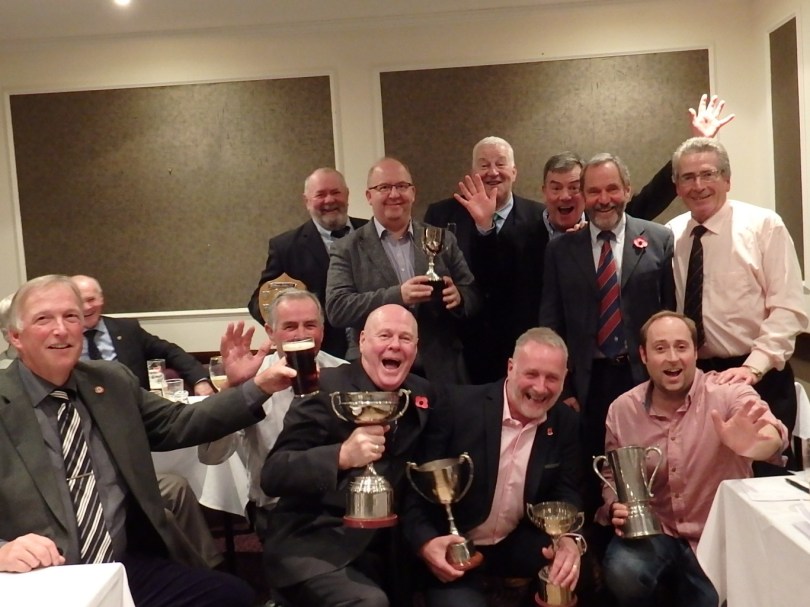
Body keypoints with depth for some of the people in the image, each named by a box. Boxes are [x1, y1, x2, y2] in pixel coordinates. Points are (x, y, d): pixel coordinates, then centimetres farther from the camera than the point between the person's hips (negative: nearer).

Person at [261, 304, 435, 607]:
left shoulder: (422, 395, 6)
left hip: (381, 548, 6)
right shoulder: (328, 389, -11)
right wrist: (341, 455, -34)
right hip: (311, 548, -6)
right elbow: (273, 475, -18)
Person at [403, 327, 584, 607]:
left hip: (518, 544, 4)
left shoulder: (566, 423, -2)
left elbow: (566, 491, -3)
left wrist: (570, 539, -25)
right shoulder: (459, 406, -17)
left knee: (580, 567, -21)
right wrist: (425, 541, -29)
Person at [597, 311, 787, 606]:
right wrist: (615, 507, -12)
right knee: (622, 570, -27)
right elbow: (612, 475, 10)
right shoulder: (622, 410, -4)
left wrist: (751, 443, -58)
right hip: (653, 532, 1)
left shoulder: (728, 393, -14)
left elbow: (771, 433, -35)